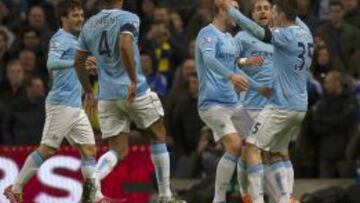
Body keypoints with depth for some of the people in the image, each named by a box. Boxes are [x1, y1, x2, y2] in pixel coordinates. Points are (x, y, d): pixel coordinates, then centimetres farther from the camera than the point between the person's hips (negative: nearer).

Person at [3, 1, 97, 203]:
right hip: (61, 104, -9)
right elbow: (52, 63, -27)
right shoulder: (60, 39, -9)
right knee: (47, 150, -7)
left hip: (76, 106, 9)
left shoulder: (74, 40, 18)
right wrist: (78, 62, -39)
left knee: (89, 150, 2)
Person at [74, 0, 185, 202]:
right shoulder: (128, 19, -8)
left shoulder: (89, 25, 10)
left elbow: (79, 62, 14)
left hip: (107, 95, 5)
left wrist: (89, 93, 23)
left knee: (118, 151, 7)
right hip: (135, 92, -5)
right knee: (159, 136, 16)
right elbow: (125, 46, -27)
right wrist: (134, 81, -22)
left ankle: (94, 179, -25)